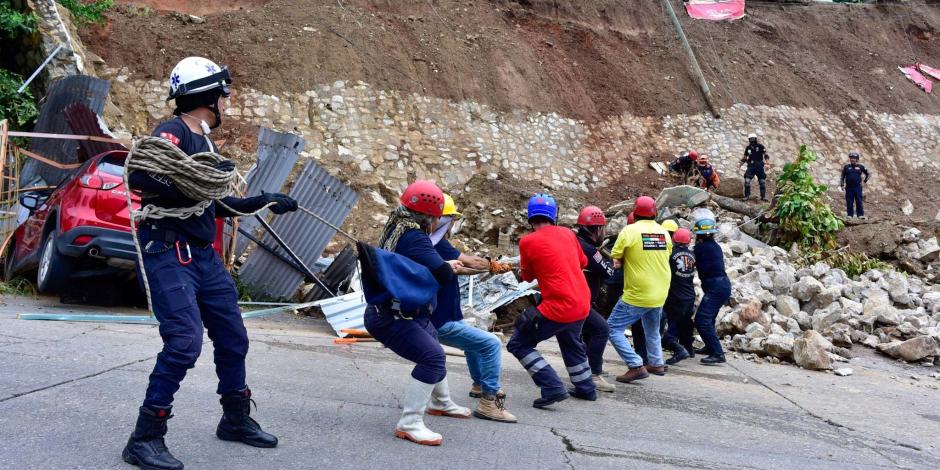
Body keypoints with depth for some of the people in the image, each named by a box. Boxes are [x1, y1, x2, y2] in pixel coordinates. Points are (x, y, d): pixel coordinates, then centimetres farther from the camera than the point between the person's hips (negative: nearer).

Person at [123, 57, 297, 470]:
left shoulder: (203, 142, 16)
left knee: (233, 338, 15)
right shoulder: (173, 133, -12)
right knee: (184, 342, -17)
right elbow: (138, 176, -28)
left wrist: (263, 202, 27)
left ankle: (236, 420, 33)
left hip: (204, 256, 10)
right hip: (168, 253, -9)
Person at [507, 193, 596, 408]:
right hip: (583, 304, 7)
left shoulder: (528, 241, -9)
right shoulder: (567, 233, 6)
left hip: (558, 307, -7)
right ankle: (586, 388, 41)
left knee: (518, 345, 3)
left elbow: (527, 276, 6)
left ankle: (552, 388, -7)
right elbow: (582, 262, 21)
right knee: (571, 343, 32)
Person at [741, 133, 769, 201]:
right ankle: (747, 196, -5)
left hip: (759, 166, -1)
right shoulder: (748, 148, 8)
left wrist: (767, 163, -17)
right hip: (751, 166, 1)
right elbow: (745, 158, 16)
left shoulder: (760, 146, -1)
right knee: (747, 181, -14)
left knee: (762, 182, 2)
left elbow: (766, 155, -4)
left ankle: (763, 196, 14)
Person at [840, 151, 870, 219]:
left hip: (858, 187, -1)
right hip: (849, 187, 1)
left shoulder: (860, 167, 7)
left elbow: (867, 174, 19)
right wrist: (842, 185, 3)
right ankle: (850, 215, 7)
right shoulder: (846, 167, 7)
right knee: (849, 202, 1)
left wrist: (865, 181, 10)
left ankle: (860, 215, -1)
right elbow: (842, 176, 10)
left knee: (859, 201, -4)